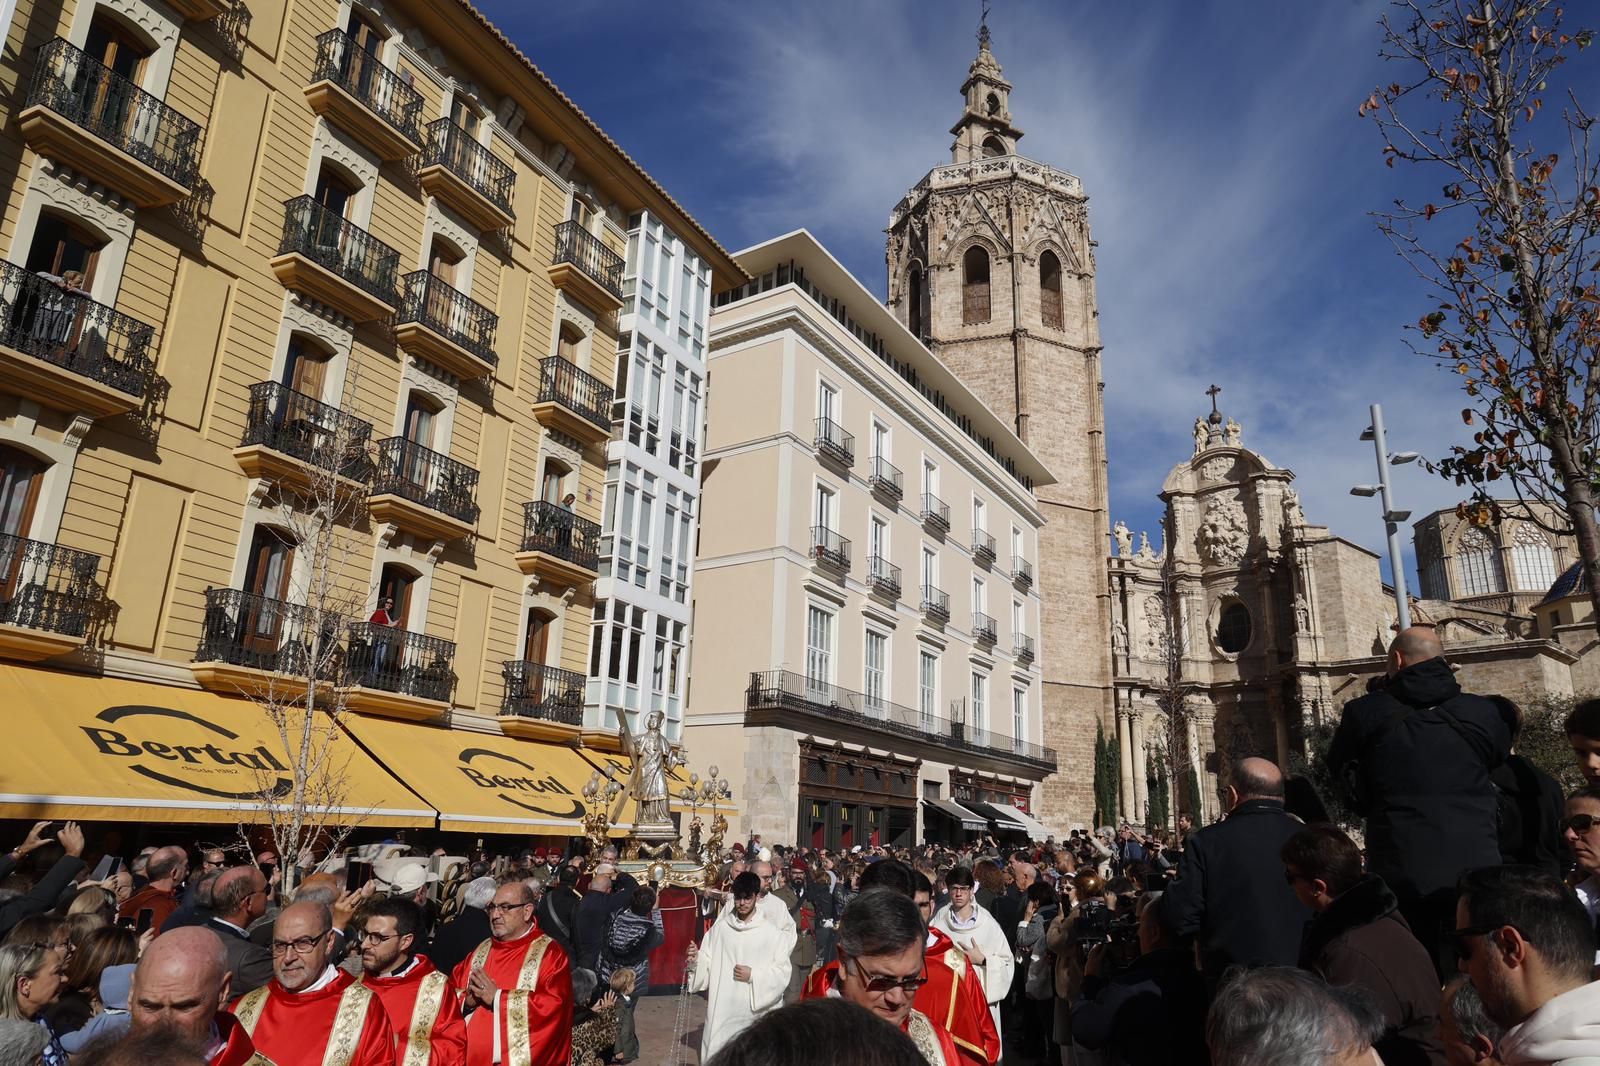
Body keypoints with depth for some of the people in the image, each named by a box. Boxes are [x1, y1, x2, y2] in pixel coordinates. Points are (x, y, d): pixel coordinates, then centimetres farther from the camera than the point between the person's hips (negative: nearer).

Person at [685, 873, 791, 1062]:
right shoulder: (720, 927, 3)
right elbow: (708, 962, 8)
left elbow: (783, 971, -5)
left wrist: (754, 975, -14)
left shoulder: (772, 931, -4)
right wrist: (696, 959, -12)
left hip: (756, 1010, -2)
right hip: (722, 1009, 2)